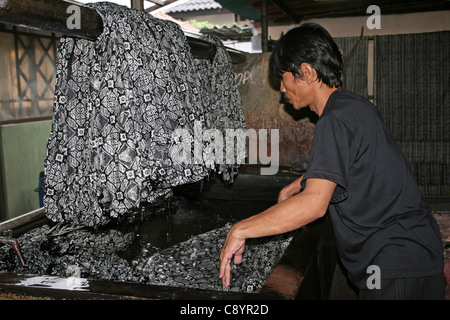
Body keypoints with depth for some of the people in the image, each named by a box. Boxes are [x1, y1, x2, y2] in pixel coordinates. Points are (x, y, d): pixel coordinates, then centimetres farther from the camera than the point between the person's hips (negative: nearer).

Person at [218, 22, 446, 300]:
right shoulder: (354, 105, 10)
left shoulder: (337, 119, -21)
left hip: (397, 269, -9)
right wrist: (292, 188, 34)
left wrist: (240, 230, -24)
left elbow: (314, 204, -31)